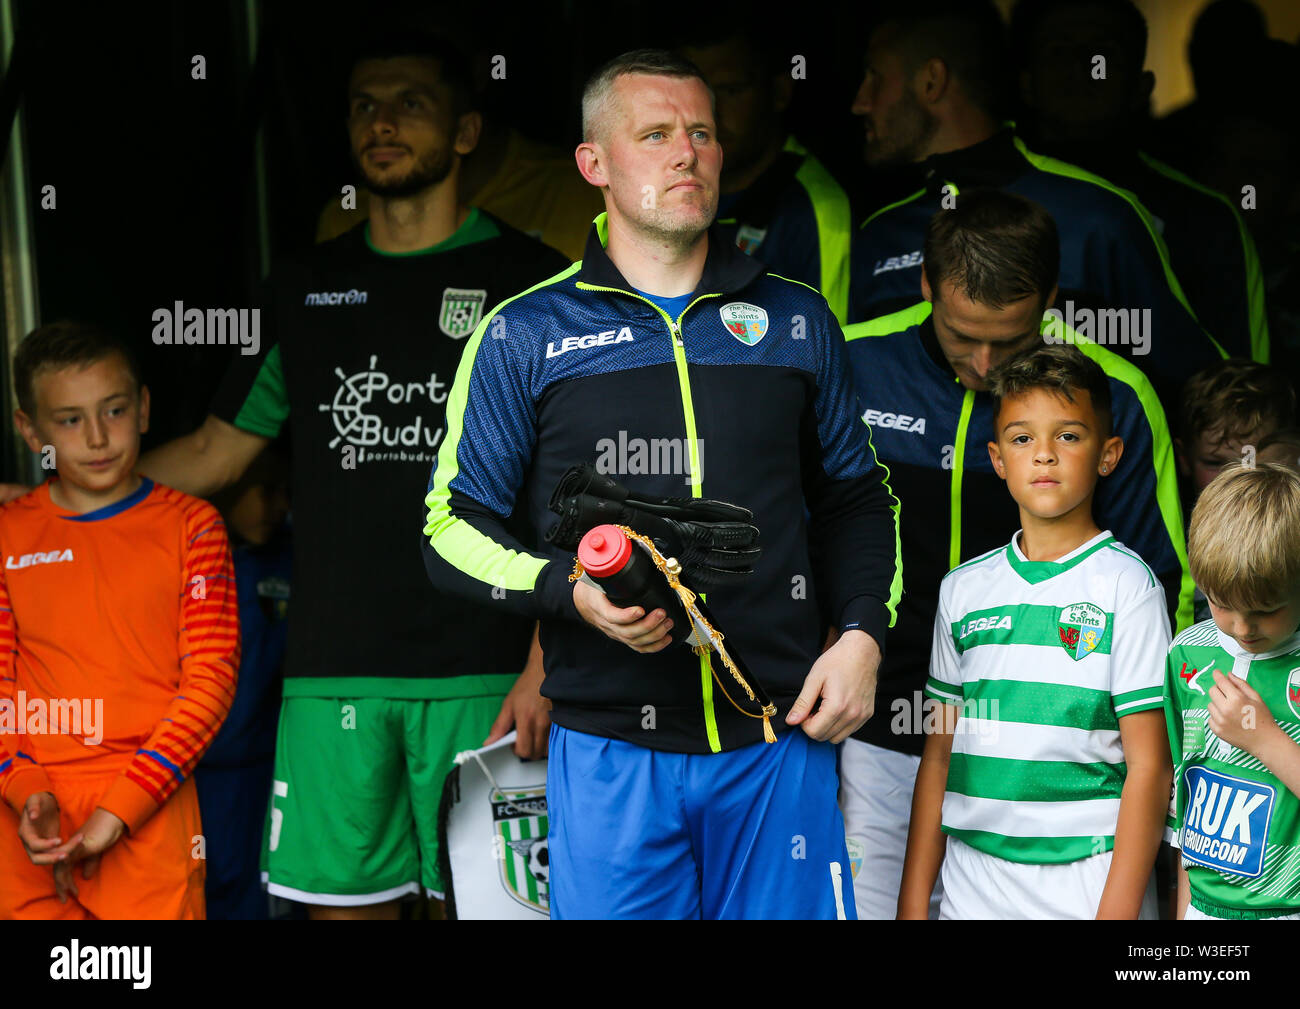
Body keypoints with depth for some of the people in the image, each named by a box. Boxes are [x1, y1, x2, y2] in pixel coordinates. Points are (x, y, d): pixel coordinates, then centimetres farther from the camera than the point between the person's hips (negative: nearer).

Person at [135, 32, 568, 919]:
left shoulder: (528, 280, 4)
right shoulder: (306, 288, 16)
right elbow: (215, 453, 21)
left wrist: (545, 664, -9)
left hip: (479, 674, -3)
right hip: (332, 674, 3)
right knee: (343, 899, 4)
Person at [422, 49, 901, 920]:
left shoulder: (795, 319, 12)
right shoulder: (526, 334, 4)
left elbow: (857, 497, 19)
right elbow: (453, 525, 3)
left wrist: (862, 635, 3)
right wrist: (572, 590, -14)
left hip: (781, 735, 2)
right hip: (610, 749, -2)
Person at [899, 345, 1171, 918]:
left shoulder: (1125, 583, -4)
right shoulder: (963, 589, 8)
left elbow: (1149, 767, -8)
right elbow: (939, 753, 10)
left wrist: (1117, 911, -14)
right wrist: (913, 900, 6)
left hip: (1087, 884, -4)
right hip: (971, 886, 4)